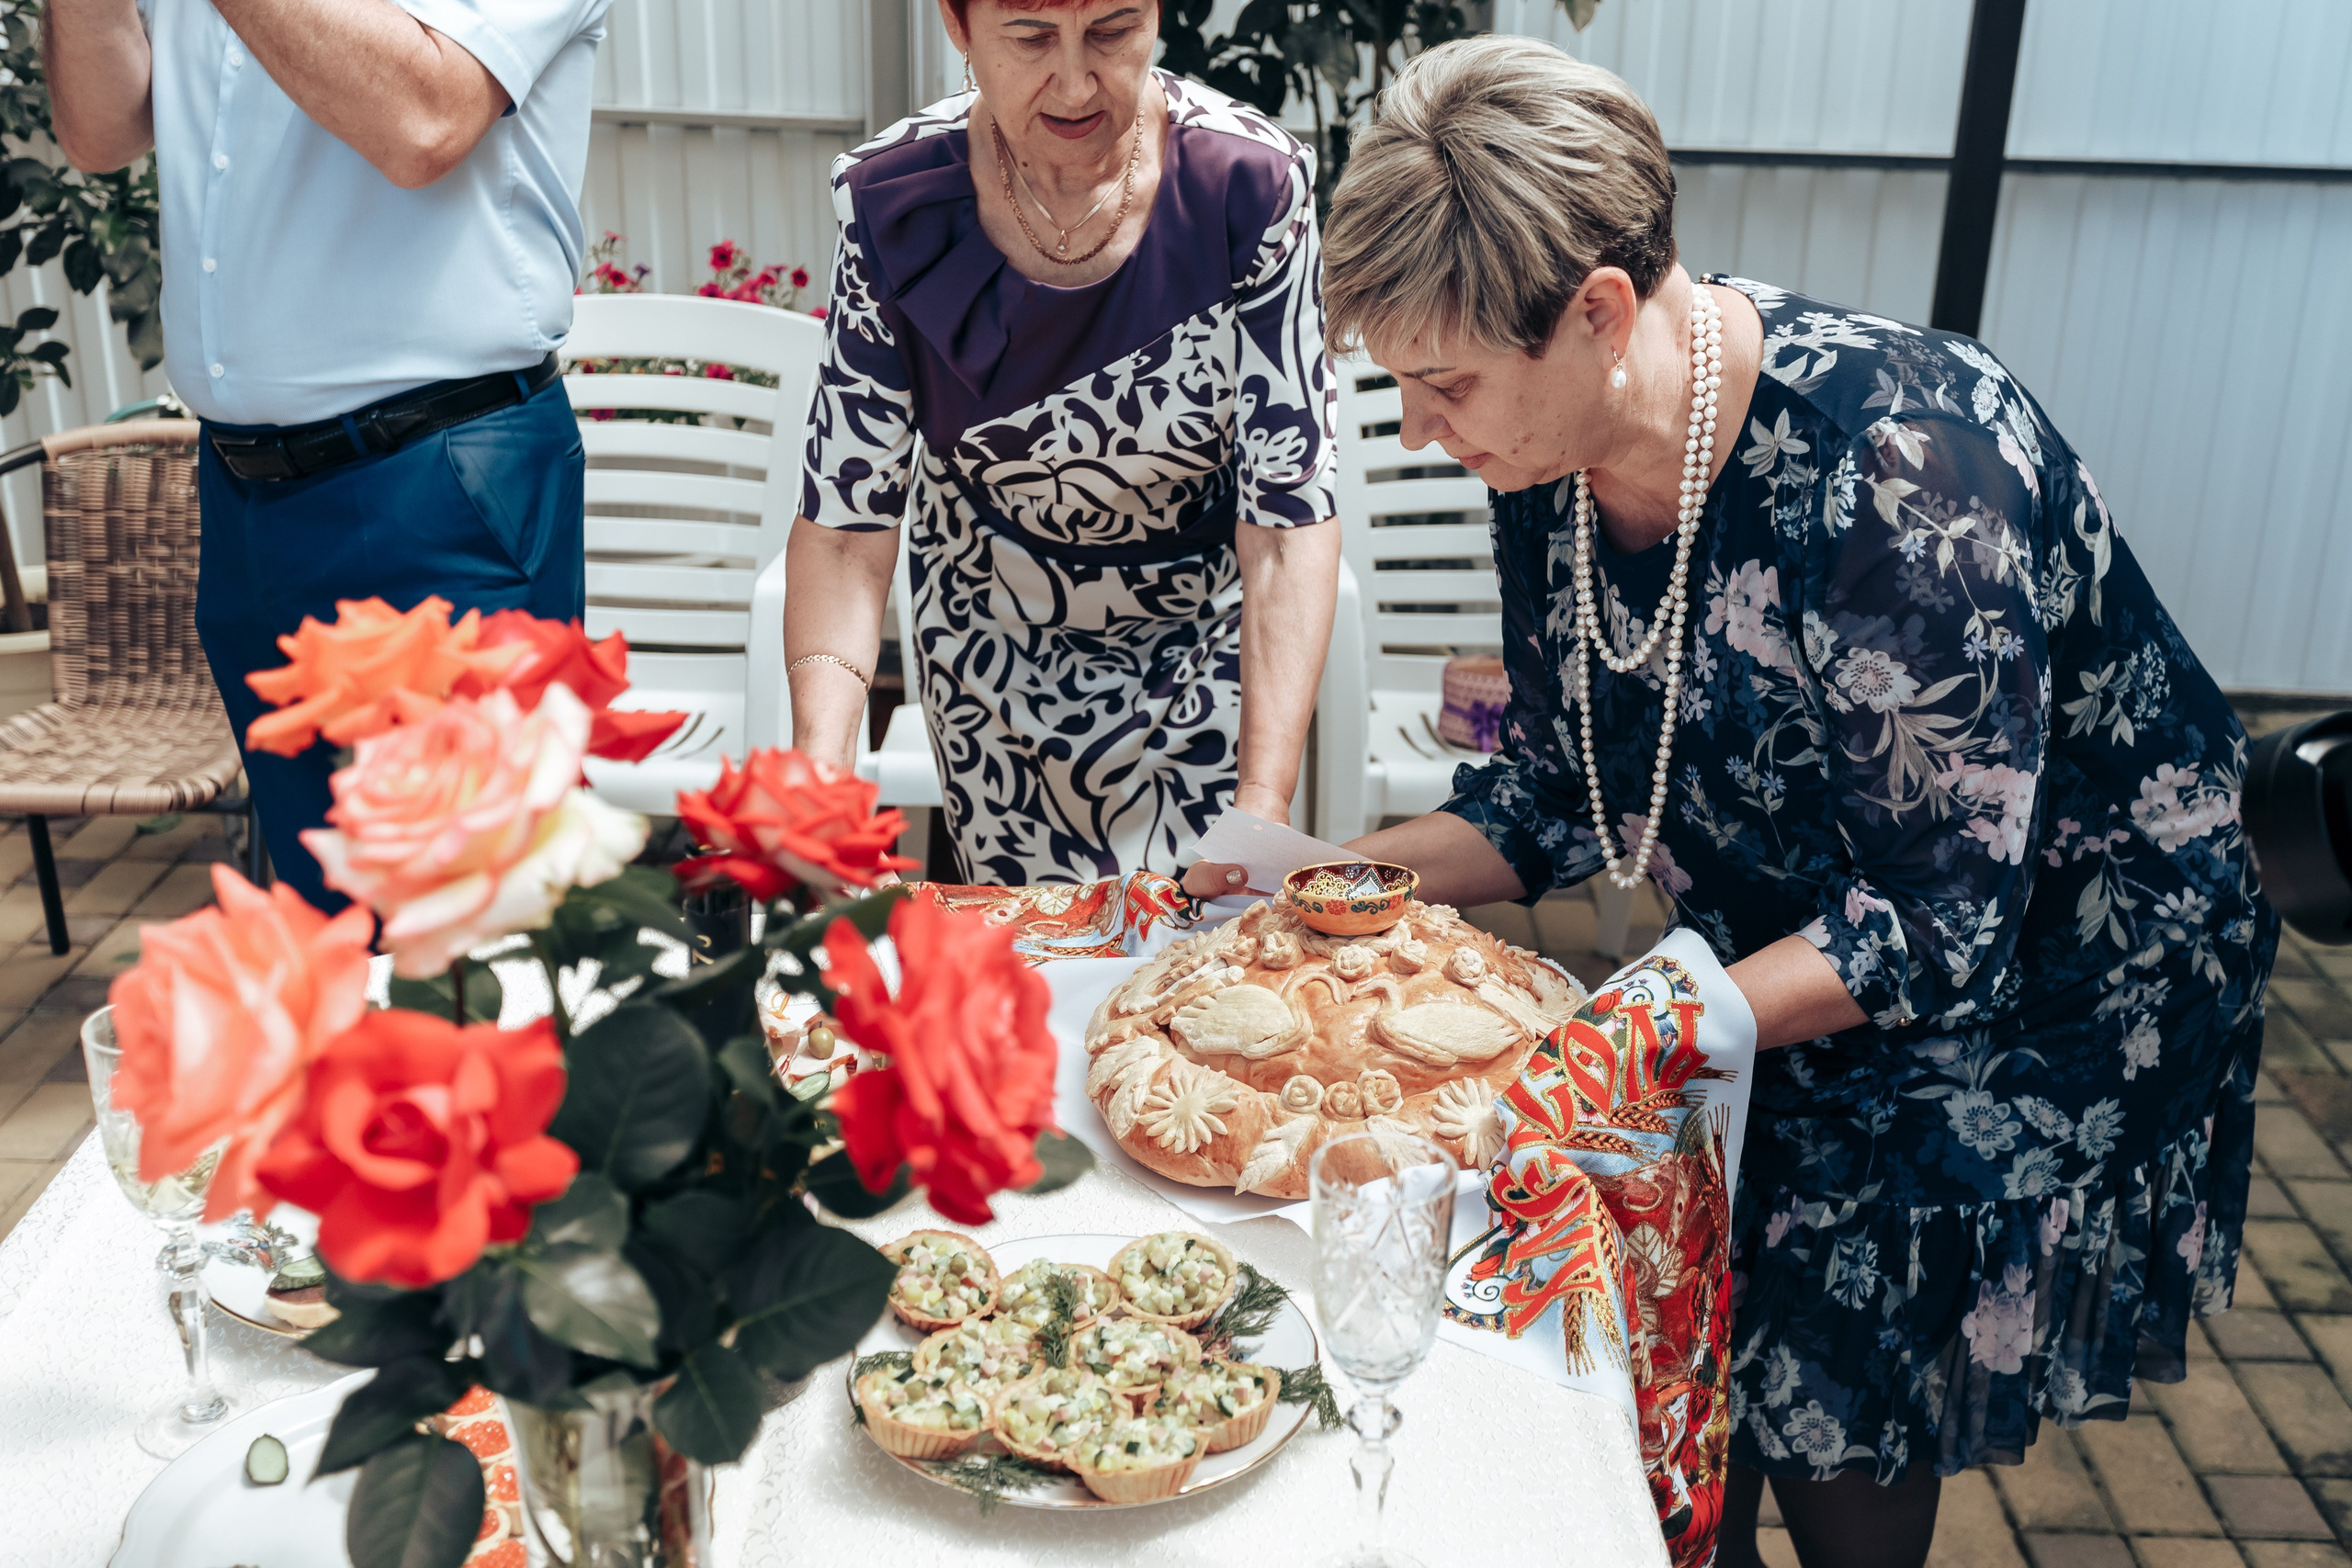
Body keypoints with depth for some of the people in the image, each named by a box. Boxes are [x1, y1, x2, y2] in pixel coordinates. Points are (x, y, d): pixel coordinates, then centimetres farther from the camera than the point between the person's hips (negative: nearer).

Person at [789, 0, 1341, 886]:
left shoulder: (1250, 183, -23)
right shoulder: (891, 201, -19)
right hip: (993, 638, 1)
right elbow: (846, 522, -18)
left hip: (1207, 639, -1)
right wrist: (818, 769, -34)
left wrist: (1264, 804, -34)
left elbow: (1289, 520, -24)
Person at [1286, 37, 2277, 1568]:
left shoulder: (1902, 473, -34)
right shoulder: (1548, 458, -11)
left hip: (2049, 968, -6)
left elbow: (1942, 922, -29)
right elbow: (1560, 792, 0)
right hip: (1785, 930, 6)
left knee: (1836, 1441, 1)